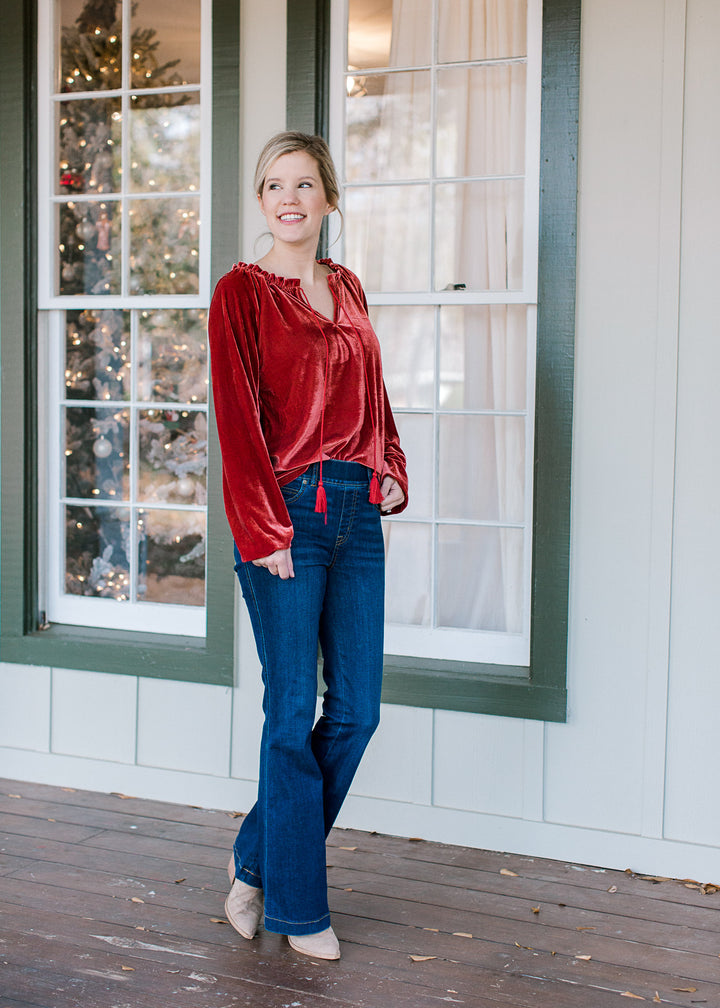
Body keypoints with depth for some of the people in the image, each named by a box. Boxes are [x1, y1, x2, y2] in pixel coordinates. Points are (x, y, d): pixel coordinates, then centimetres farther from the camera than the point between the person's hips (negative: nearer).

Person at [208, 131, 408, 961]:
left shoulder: (346, 289, 15)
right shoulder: (241, 292, -3)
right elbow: (237, 417, -9)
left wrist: (391, 473, 6)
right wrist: (264, 530, -15)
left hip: (357, 511, 6)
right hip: (287, 512, -6)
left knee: (357, 708, 7)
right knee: (294, 711, -1)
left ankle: (257, 858, 25)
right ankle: (296, 907, 13)